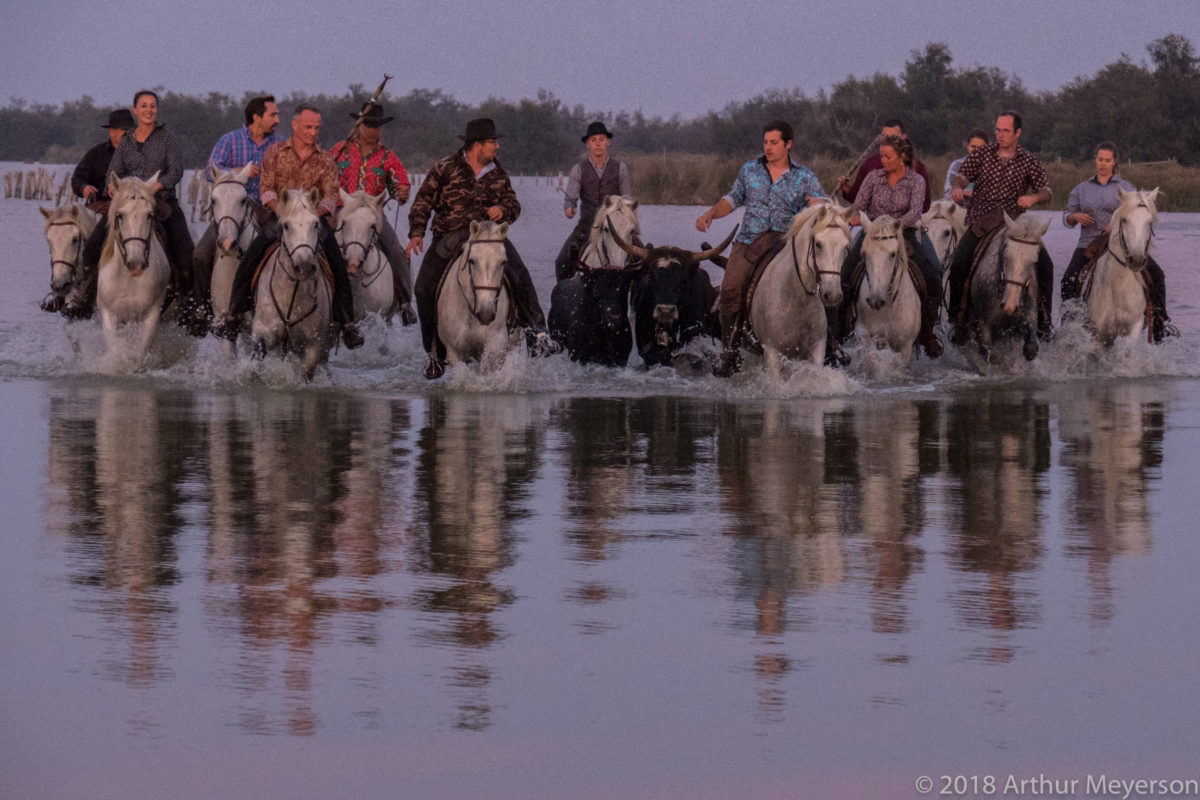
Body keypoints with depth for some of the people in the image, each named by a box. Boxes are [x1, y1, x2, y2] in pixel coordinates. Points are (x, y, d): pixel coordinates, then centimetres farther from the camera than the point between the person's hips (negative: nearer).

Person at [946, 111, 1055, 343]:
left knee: (1044, 264, -16)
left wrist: (1034, 197, -22)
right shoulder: (982, 154, 7)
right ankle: (959, 321, -6)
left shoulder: (1028, 162, 5)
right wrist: (957, 187, -26)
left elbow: (1046, 191, 2)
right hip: (980, 222, 0)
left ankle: (1043, 321, -5)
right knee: (958, 265, -20)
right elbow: (964, 174, -2)